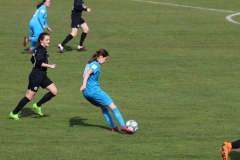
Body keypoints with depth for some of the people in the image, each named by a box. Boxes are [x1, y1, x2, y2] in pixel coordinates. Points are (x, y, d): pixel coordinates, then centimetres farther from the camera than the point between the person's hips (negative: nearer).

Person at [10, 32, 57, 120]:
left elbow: (33, 60, 22)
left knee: (54, 91, 4)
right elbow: (38, 62, -27)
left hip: (42, 76, 10)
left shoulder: (40, 49, 12)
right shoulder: (41, 50, -17)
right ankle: (14, 113, 8)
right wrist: (50, 66, -21)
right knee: (29, 96, -3)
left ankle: (38, 105, 13)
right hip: (36, 76, -10)